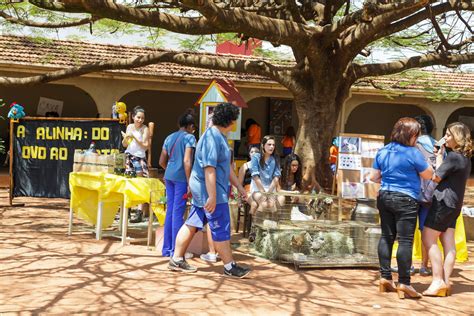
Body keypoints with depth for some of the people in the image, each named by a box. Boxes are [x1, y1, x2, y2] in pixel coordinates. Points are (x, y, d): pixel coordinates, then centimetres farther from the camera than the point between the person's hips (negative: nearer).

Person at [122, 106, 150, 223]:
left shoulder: (145, 129, -5)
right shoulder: (130, 127, 10)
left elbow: (145, 146, -9)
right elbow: (124, 144, 14)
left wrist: (134, 137, -17)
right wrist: (126, 137, -8)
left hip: (139, 157, -5)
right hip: (129, 156, 5)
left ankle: (139, 212, -15)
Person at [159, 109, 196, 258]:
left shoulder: (169, 137, 14)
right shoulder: (189, 137, -5)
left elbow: (162, 161, 16)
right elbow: (186, 161, -15)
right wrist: (189, 183, -13)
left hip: (169, 177, 7)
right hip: (181, 177, -6)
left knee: (170, 211, 11)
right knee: (178, 213, -3)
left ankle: (167, 248, 15)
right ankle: (176, 250, 0)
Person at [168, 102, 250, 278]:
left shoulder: (220, 136, 16)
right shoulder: (212, 138, -19)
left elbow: (227, 166, 24)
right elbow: (209, 169, -24)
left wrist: (239, 186, 24)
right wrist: (212, 196, -26)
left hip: (202, 190, 11)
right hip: (210, 190, -11)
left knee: (192, 224, 13)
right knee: (221, 229, -2)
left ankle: (176, 260, 19)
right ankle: (229, 267, 7)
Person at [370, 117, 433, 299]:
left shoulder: (382, 152, 7)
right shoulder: (413, 153, -13)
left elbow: (374, 177, 12)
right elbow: (428, 175, -2)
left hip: (384, 197, 7)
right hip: (405, 200, -7)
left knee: (386, 237, 12)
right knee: (405, 241, -4)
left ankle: (385, 278, 16)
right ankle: (404, 283, -3)